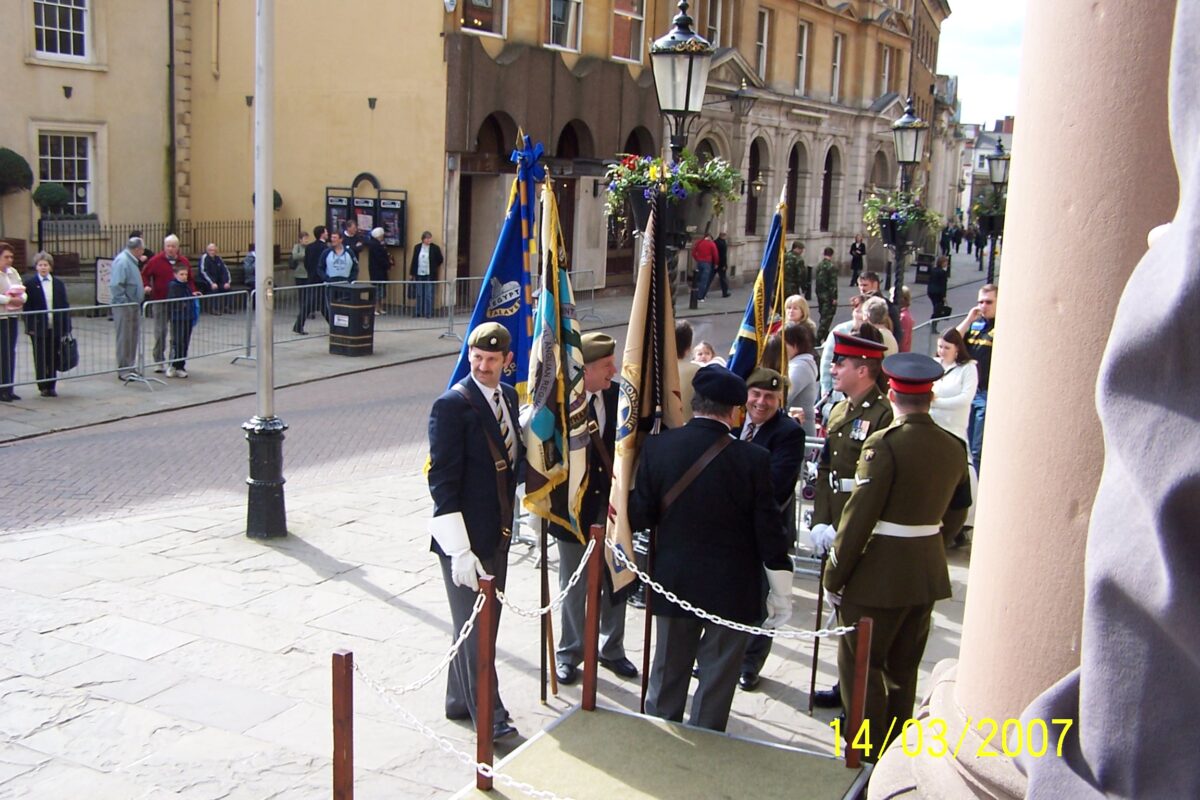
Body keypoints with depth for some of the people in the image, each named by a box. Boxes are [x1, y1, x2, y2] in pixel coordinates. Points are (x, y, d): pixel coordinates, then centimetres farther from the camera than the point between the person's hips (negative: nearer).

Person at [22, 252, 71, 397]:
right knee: (40, 359, 3)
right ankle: (43, 387, 10)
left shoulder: (59, 284, 9)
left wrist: (66, 327, 3)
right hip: (38, 328, -3)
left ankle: (51, 386, 14)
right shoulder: (30, 283, 0)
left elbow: (65, 306, 9)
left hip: (55, 327, 3)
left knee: (53, 358, 6)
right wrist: (29, 327, -10)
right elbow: (26, 307, -3)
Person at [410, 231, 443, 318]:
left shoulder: (435, 248, -4)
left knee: (429, 295, -2)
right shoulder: (417, 248, 5)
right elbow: (414, 261, 9)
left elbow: (440, 260, 5)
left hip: (430, 275, -3)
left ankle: (429, 312, 3)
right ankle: (419, 312, 16)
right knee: (419, 294, 9)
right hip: (419, 274, 3)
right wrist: (411, 273, 9)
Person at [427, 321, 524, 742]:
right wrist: (460, 549, -24)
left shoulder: (509, 396, 7)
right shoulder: (451, 405, -17)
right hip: (466, 538, -8)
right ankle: (489, 717, 14)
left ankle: (461, 702, 34)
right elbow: (442, 482, -20)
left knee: (481, 624, 19)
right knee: (474, 630, 2)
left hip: (498, 534, 8)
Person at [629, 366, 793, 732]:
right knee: (717, 682, 10)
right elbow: (769, 531, -11)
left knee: (668, 675, 19)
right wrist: (781, 593, 0)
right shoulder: (753, 459, -16)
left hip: (674, 582, 3)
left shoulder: (657, 446, -10)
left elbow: (641, 516, -5)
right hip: (732, 591, -3)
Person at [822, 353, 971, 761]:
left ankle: (868, 757, 12)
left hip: (880, 573, -7)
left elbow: (858, 517, -18)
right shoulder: (953, 448, 3)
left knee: (859, 664, 6)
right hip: (929, 571, 7)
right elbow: (956, 514, 13)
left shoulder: (884, 444, -18)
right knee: (903, 667, 19)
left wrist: (834, 576, -10)